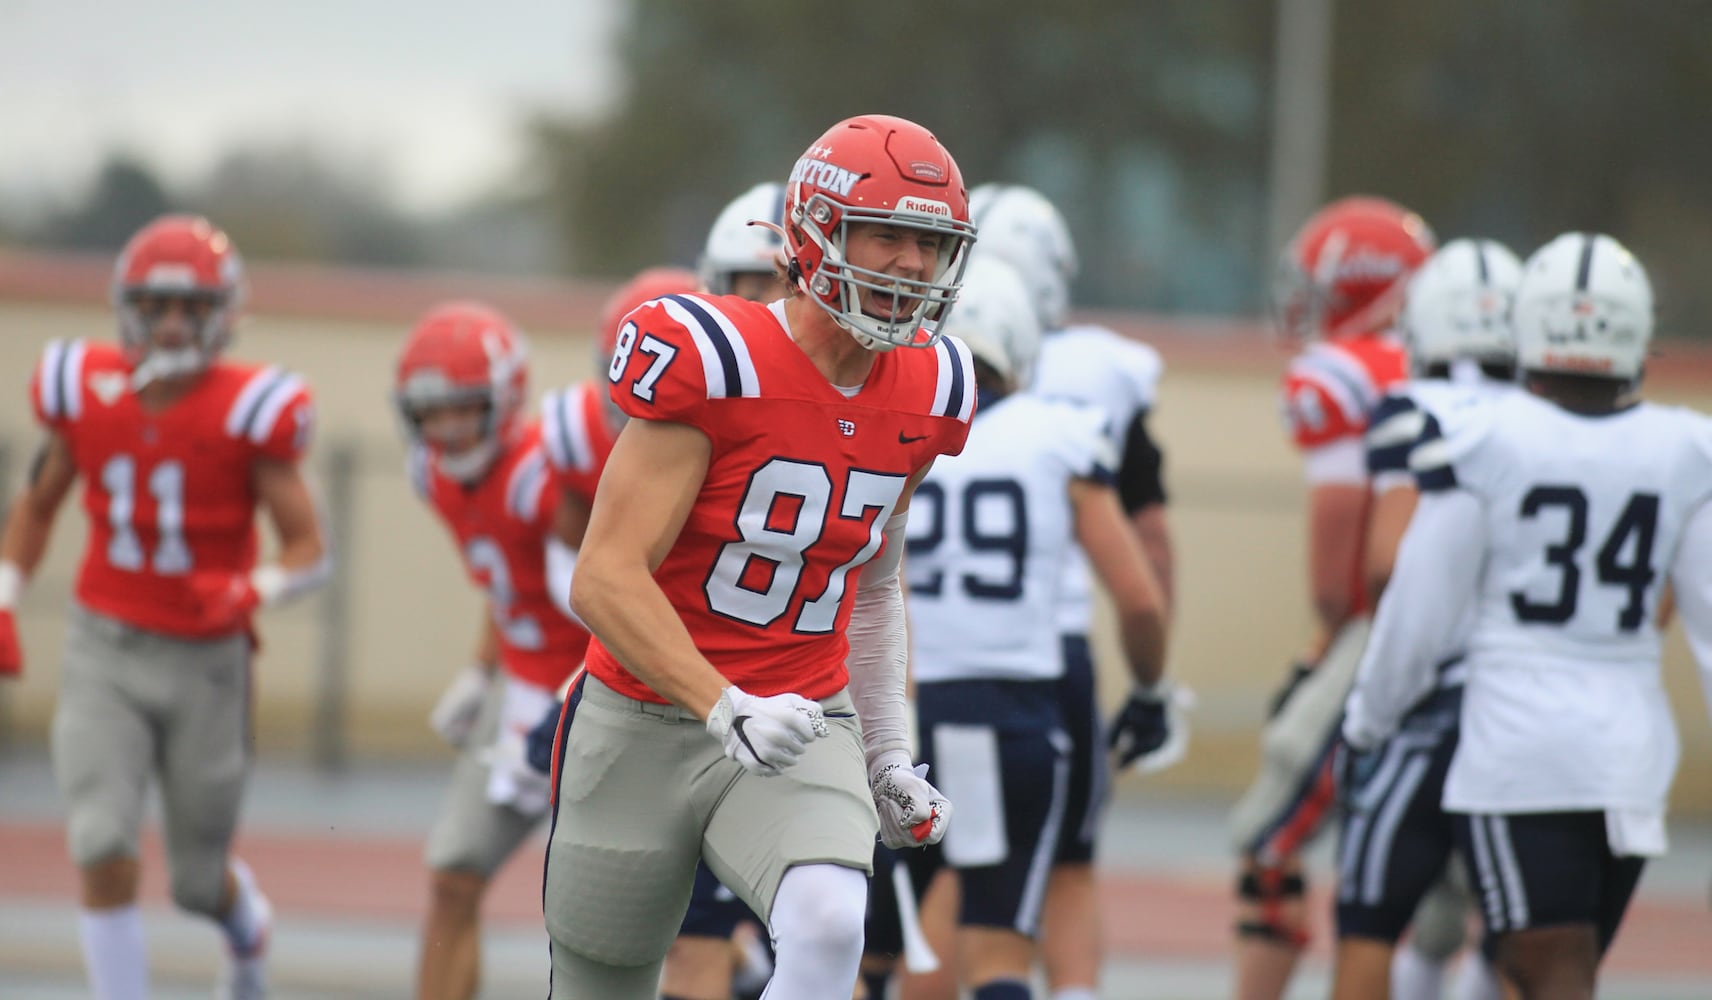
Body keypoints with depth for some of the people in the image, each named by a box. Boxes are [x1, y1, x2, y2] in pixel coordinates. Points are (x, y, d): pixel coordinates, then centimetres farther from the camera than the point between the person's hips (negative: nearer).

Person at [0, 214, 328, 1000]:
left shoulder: (249, 413, -15)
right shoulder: (86, 391, -5)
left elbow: (309, 553, -12)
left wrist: (253, 591, -32)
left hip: (204, 662, -1)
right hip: (105, 651, 1)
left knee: (198, 881, 10)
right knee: (103, 853, -16)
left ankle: (247, 927, 48)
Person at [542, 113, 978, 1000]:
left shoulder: (925, 392, 2)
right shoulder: (712, 361, -18)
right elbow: (605, 580, -21)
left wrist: (884, 752, 16)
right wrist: (726, 710, -32)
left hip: (802, 727, 3)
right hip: (646, 727, -3)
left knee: (829, 928, -28)